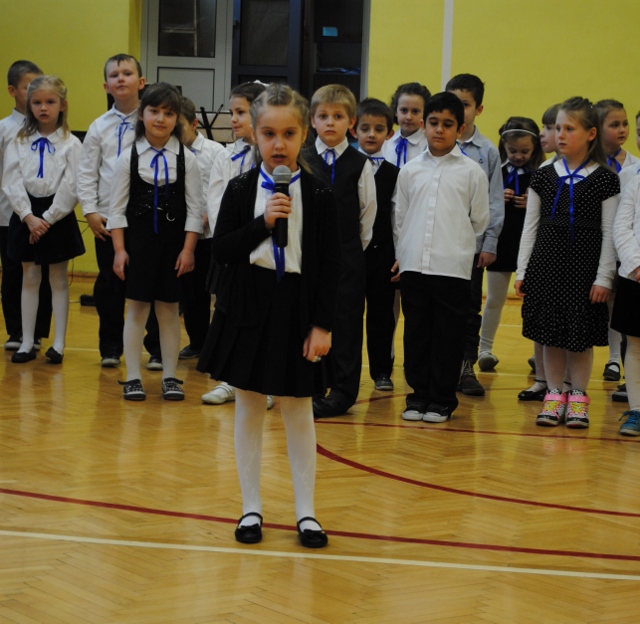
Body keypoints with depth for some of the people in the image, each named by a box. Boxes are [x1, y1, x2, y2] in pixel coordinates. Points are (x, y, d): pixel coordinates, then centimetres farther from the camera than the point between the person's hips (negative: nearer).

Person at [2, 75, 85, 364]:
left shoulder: (70, 144, -4)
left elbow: (71, 188, -10)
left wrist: (47, 219, -15)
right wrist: (29, 217, -16)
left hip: (58, 217, -2)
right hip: (25, 216, 3)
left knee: (58, 280, 5)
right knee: (29, 279, 9)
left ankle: (58, 343, 11)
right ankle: (27, 343, 14)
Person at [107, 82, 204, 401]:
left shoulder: (187, 159, -1)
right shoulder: (129, 157, -2)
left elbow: (195, 207, -1)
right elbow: (117, 207, 0)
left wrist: (188, 248, -6)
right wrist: (119, 249, -5)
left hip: (173, 240, 0)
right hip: (137, 239, 0)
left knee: (169, 308, 5)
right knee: (136, 307, 3)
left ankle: (170, 377, 14)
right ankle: (132, 377, 9)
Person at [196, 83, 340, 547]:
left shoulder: (319, 196, -4)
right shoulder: (241, 190, 1)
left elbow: (330, 265, -4)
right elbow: (221, 250, -5)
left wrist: (322, 325, -8)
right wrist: (263, 222, -18)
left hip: (297, 308, -1)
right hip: (248, 304, 2)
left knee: (298, 409, 5)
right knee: (249, 407, 8)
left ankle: (306, 511, 15)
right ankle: (252, 508, 18)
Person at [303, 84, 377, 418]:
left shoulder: (360, 164, 1)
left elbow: (368, 211, 5)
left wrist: (355, 246, 5)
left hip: (348, 255, -2)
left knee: (346, 322, 0)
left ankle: (342, 390, 5)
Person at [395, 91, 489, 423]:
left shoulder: (471, 172, 2)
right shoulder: (410, 171, 8)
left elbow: (479, 221, 8)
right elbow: (400, 218, 12)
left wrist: (456, 243, 10)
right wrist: (404, 254, 7)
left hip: (453, 268, -2)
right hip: (413, 266, 2)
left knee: (447, 336, 3)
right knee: (416, 333, 6)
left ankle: (442, 400, 11)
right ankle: (418, 395, 16)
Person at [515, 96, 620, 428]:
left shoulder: (604, 179, -3)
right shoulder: (544, 176, 6)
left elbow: (608, 233, -3)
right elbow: (530, 226, 9)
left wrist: (604, 278, -7)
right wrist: (522, 271, 5)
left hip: (584, 265, -3)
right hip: (547, 264, 3)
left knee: (581, 335, 1)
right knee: (551, 334, 5)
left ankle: (578, 398, 14)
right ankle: (554, 396, 16)